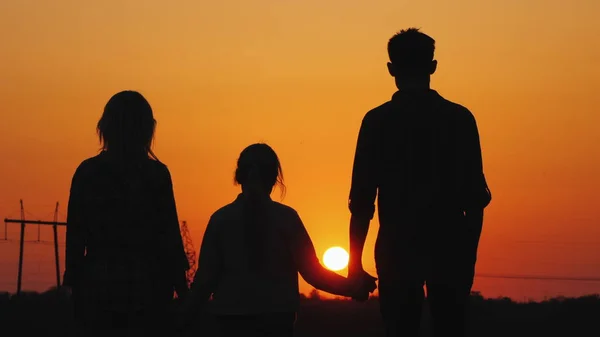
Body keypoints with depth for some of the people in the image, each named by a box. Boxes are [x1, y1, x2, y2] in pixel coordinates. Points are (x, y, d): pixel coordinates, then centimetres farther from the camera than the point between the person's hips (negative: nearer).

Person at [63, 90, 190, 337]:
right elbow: (169, 235, -4)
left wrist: (74, 282, 10)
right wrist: (180, 286, 4)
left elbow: (76, 234, 2)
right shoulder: (157, 174, -4)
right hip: (147, 283, -1)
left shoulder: (88, 172, 0)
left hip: (98, 282, 1)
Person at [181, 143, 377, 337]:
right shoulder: (286, 218, -3)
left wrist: (189, 312, 14)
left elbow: (207, 276, 0)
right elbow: (312, 271, -4)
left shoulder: (221, 219, -1)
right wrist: (353, 289, 6)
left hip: (232, 316, 1)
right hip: (277, 316, -1)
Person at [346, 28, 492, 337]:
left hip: (398, 245, -1)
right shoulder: (460, 119, 2)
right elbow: (476, 195, 2)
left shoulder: (377, 121, -1)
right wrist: (470, 253, 11)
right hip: (449, 244, 1)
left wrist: (354, 262, 1)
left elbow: (362, 197, -3)